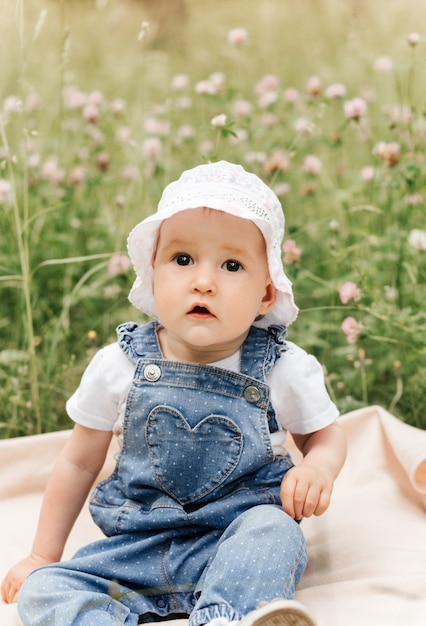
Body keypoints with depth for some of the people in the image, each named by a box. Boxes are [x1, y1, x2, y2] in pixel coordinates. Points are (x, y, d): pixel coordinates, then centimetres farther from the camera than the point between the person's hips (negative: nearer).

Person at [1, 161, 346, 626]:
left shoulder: (285, 370, -7)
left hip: (239, 539, -1)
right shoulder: (119, 366, -4)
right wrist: (43, 555, 12)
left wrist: (318, 466, -13)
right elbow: (80, 461, 8)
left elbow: (324, 434, 12)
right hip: (141, 547, 2)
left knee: (273, 531, -34)